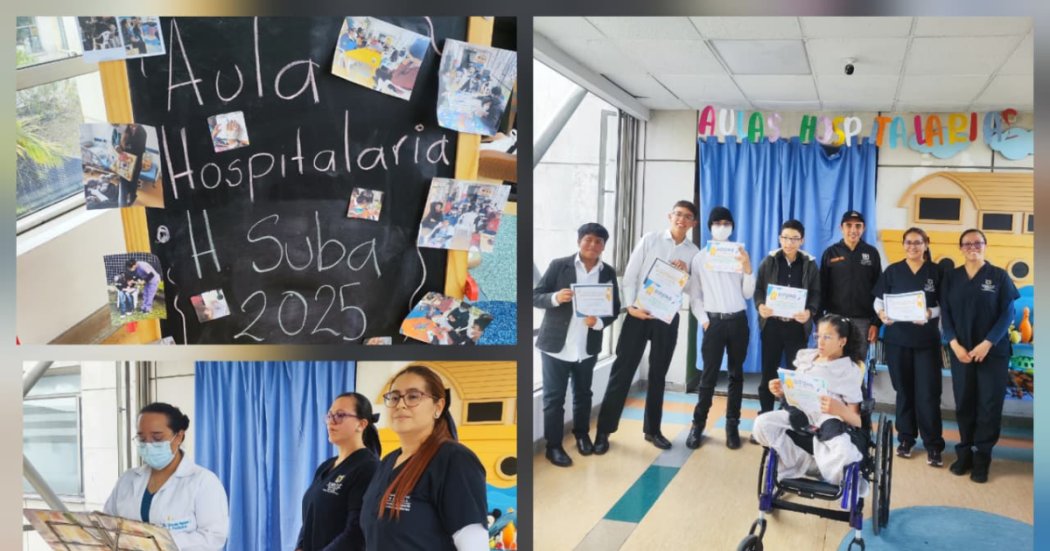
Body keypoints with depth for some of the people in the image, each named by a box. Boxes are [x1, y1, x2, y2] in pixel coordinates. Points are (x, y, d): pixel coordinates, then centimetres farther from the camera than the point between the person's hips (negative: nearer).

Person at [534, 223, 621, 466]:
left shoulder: (608, 273, 4)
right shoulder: (559, 265, -5)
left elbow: (615, 308, 6)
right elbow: (535, 297, -5)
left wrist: (599, 322, -15)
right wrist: (555, 298, -25)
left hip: (588, 347, 3)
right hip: (555, 345, -3)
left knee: (583, 394, 18)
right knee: (553, 397, 2)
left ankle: (582, 434, 38)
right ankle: (554, 445, 12)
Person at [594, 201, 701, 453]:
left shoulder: (693, 252, 7)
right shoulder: (650, 239, 1)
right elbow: (630, 274, -3)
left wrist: (685, 273, -11)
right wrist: (630, 306, -13)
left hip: (667, 316, 2)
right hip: (639, 313, -2)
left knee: (658, 374, 12)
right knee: (622, 370, -3)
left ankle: (652, 429, 25)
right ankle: (604, 430, 3)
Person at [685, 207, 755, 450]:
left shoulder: (739, 255, 8)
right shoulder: (700, 257, 5)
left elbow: (748, 294, 5)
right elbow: (694, 295, 4)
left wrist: (748, 269, -8)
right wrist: (703, 320, -6)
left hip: (738, 321, 2)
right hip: (714, 321, -2)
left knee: (736, 374, 7)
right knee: (709, 375, -4)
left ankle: (732, 425, 14)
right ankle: (698, 424, 5)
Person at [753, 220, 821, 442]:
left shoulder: (810, 264, 4)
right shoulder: (769, 262, 4)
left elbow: (817, 294, 0)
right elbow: (758, 289, 2)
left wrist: (810, 311, -19)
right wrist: (760, 306, -18)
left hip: (798, 326, 0)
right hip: (772, 324, 0)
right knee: (768, 373, 6)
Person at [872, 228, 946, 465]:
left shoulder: (936, 271, 2)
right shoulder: (893, 270, 5)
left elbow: (945, 304, 0)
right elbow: (878, 299, 5)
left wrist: (930, 313, -20)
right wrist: (882, 313, -16)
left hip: (927, 339, -1)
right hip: (897, 338, 2)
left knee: (928, 392, -4)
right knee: (904, 389, 9)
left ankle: (933, 445, 2)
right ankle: (906, 438, 19)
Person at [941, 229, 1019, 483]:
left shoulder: (999, 276, 0)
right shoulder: (951, 277, 6)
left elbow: (1007, 313, -4)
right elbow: (945, 313, 4)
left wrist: (987, 343, -14)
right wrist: (955, 344, -9)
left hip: (993, 351, -2)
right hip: (961, 351, 2)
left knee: (989, 404, 0)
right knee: (964, 402, 5)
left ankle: (982, 458, 8)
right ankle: (965, 452, 16)